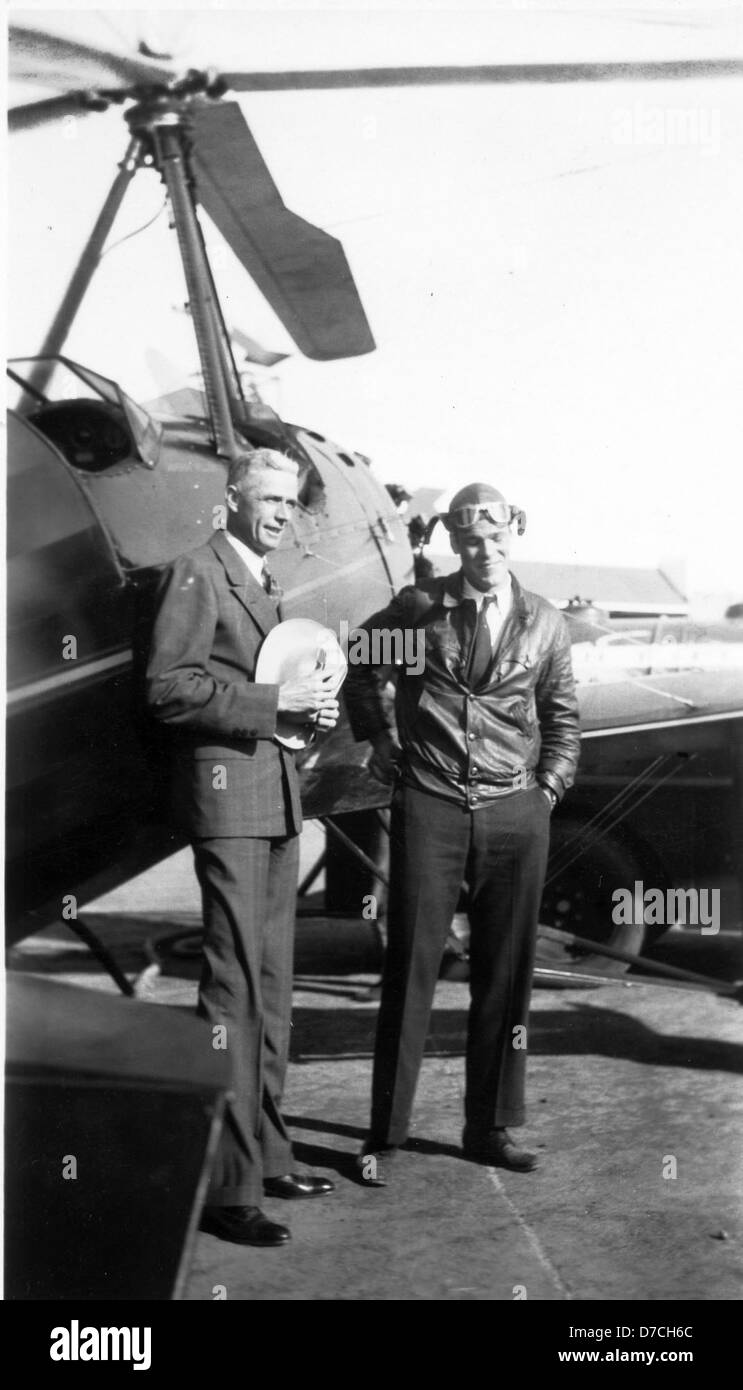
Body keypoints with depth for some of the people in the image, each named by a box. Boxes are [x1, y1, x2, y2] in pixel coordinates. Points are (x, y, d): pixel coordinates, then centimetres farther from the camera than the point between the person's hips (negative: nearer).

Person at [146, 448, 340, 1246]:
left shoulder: (262, 582, 20)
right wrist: (274, 700, -19)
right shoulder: (197, 574, -7)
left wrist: (306, 703, 8)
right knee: (233, 987, -9)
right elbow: (168, 687, -16)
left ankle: (266, 1156, 24)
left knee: (271, 985, 13)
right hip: (228, 797, -9)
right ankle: (228, 1188, -4)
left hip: (276, 797, 10)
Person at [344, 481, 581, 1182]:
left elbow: (561, 716, 17)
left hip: (516, 815, 2)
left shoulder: (545, 624, 7)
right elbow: (362, 663, 17)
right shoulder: (418, 607, 2)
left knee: (505, 974, 7)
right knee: (409, 970, -1)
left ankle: (490, 1128, 21)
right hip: (429, 808, -2)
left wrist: (549, 786, 7)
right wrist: (377, 734, 8)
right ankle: (385, 1135, 9)